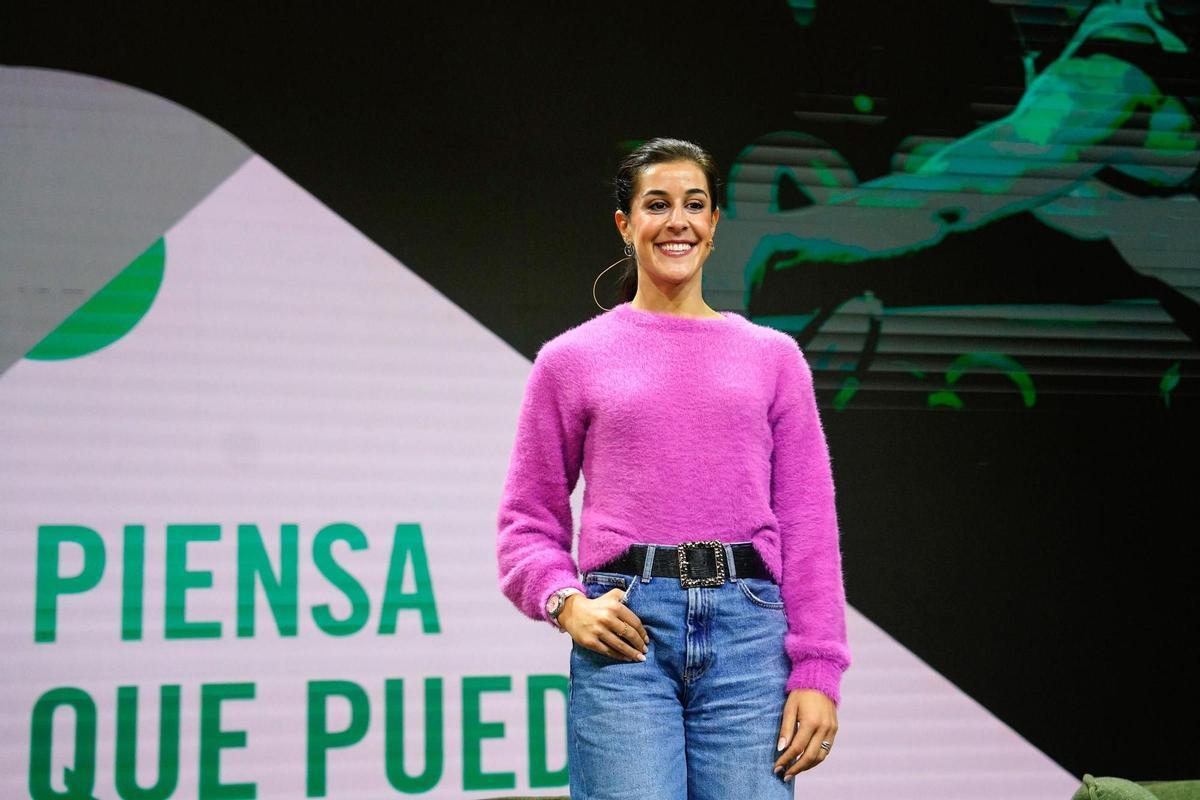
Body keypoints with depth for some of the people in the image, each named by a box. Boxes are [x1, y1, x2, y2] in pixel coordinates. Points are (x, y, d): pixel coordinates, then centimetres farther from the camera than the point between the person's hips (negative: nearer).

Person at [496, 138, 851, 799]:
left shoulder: (773, 357, 13)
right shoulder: (571, 359, 10)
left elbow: (808, 522, 9)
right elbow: (528, 519, 12)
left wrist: (817, 672, 2)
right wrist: (567, 603, -7)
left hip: (747, 627, 1)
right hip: (625, 633, -1)